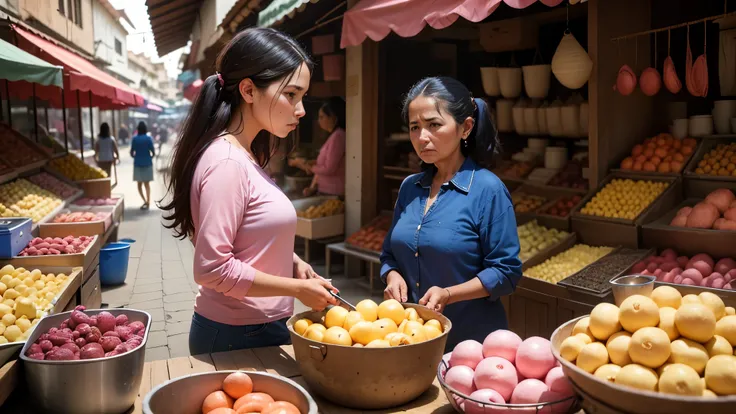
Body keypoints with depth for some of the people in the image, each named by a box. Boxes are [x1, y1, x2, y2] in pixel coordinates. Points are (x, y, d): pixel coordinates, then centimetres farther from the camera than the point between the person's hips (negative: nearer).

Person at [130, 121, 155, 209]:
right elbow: (153, 152, -9)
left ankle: (145, 201, -6)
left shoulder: (134, 139, -3)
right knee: (147, 184, 10)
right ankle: (148, 202, 9)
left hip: (137, 164, 0)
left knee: (139, 184, 9)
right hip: (147, 163, 0)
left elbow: (131, 153, -3)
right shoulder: (148, 138, -7)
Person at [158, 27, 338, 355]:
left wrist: (291, 262, 1)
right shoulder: (226, 162, -21)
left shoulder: (246, 156, 7)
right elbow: (212, 268, -24)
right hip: (237, 338, -9)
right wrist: (297, 288, -17)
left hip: (260, 328, 9)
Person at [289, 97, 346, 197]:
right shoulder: (333, 136, 14)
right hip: (326, 191, 9)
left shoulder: (338, 136, -16)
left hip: (334, 194, -9)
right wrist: (313, 187, 3)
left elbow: (329, 169, -18)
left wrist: (306, 166, -5)